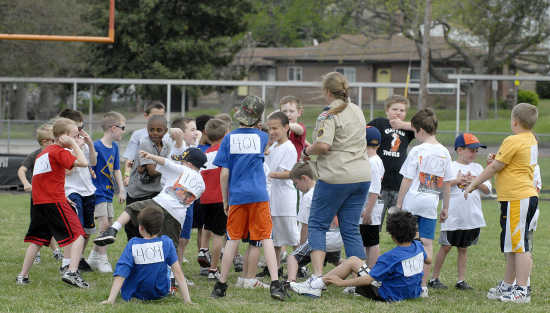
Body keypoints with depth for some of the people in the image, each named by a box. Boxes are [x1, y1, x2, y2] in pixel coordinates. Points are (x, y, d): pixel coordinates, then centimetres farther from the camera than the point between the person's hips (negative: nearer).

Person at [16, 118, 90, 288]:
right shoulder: (59, 151, -8)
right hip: (55, 202, -8)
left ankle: (23, 276, 14)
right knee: (77, 235, -4)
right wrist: (73, 144, -6)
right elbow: (83, 162, -16)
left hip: (38, 202, 8)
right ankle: (72, 272, -17)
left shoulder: (43, 152, 20)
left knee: (37, 239, 15)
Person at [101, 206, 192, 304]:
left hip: (135, 294, -1)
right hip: (160, 293, 1)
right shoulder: (166, 243, -14)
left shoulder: (133, 244, -17)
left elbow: (120, 274, -22)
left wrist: (110, 300, -25)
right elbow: (178, 272, -16)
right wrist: (187, 300, -14)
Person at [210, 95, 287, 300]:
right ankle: (275, 284, -9)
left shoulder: (229, 138, 0)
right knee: (266, 238, 0)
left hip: (236, 196, 0)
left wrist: (225, 200, 8)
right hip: (259, 195, 0)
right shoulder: (262, 137, 3)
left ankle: (221, 285, 11)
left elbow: (224, 173, -1)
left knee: (233, 240, 7)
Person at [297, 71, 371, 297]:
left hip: (336, 177, -7)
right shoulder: (357, 111, 14)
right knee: (351, 229, 11)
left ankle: (317, 276, -9)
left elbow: (324, 145, -24)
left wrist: (308, 151, -3)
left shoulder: (329, 115, -11)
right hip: (362, 176, 7)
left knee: (317, 225, 3)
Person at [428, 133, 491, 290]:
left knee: (463, 248, 9)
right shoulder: (449, 167, -2)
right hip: (453, 217, -4)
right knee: (446, 247, 0)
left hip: (472, 217, 4)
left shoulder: (477, 168, 11)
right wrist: (456, 181, -15)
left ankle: (461, 280, 12)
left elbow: (487, 190, 10)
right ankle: (434, 279, 8)